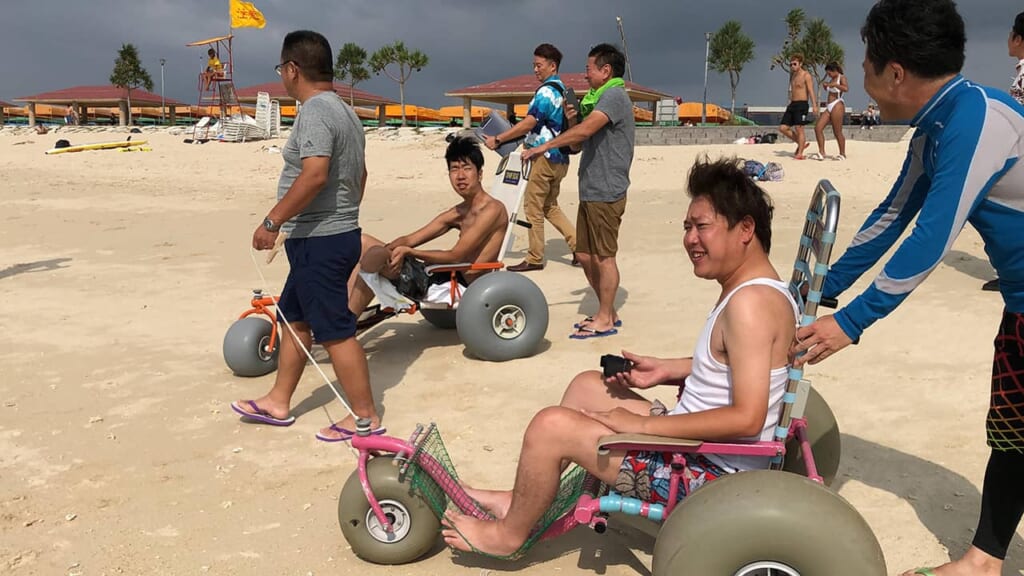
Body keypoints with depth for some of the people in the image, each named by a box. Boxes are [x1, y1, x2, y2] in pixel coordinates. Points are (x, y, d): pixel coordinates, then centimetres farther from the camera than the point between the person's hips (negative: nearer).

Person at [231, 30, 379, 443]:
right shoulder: (345, 111, 14)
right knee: (294, 318, 19)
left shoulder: (315, 111, -16)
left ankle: (365, 417, 7)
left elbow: (315, 175, -29)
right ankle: (278, 402, 31)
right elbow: (359, 175, 20)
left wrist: (272, 221, -23)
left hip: (319, 240, -10)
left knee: (335, 332, -3)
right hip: (339, 232, 10)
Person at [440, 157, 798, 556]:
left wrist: (642, 425, -25)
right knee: (587, 386, 17)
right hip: (696, 448, 11)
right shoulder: (750, 291, 6)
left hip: (711, 474, -11)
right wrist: (665, 370, 7)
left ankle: (509, 534, 12)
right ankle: (524, 501, 24)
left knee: (550, 426, -15)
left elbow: (747, 418, -31)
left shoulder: (751, 302, -25)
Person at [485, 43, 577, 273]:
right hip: (560, 157, 9)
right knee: (550, 206, 17)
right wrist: (530, 142, 18)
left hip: (546, 156, -9)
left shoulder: (546, 92, -15)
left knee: (533, 207, -1)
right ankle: (579, 246, 10)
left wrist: (497, 139, -16)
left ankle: (535, 258, 5)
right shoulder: (562, 90, 15)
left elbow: (528, 124, -21)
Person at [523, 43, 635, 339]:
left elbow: (585, 130, -25)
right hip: (590, 191, 10)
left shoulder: (614, 96, -10)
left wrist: (544, 146, -23)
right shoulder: (600, 98, 22)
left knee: (603, 256, -3)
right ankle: (607, 312, 24)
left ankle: (605, 320, 6)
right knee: (585, 255, 12)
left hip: (605, 193, -10)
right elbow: (581, 140, 20)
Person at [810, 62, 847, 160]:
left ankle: (842, 154, 7)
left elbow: (846, 88, -23)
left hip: (837, 105, -9)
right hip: (829, 107, 9)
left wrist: (834, 84, -22)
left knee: (837, 132, -5)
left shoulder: (842, 77, -4)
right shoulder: (832, 79, 19)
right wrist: (825, 85, 18)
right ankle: (821, 153, -1)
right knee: (818, 128, -3)